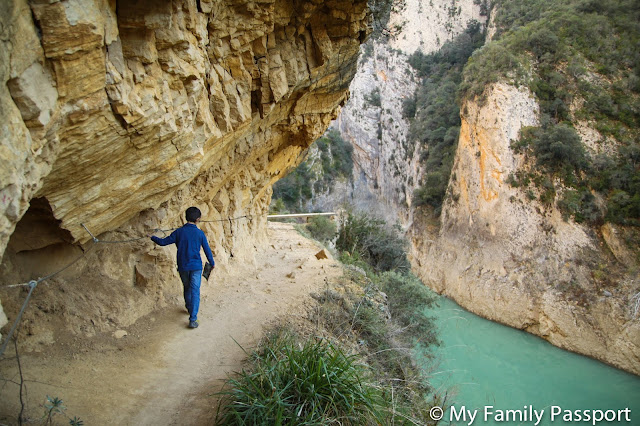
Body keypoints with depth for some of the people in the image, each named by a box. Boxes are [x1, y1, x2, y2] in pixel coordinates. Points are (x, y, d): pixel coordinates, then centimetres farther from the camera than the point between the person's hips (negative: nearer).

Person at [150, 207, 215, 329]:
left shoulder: (179, 232, -4)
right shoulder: (200, 233, -6)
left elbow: (163, 242, -1)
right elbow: (207, 250, 1)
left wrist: (153, 237, 20)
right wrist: (212, 263, 16)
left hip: (182, 267, 2)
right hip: (196, 266, -2)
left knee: (187, 288, 24)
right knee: (195, 292, -2)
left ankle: (189, 308, 44)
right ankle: (192, 319, -10)